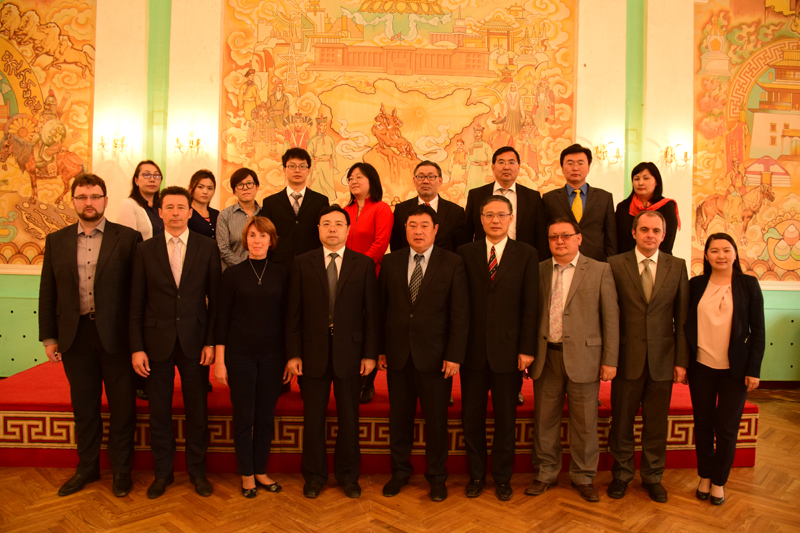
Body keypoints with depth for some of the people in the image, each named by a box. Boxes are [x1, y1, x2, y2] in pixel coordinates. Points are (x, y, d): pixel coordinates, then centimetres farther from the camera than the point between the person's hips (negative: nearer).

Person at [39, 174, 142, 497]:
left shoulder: (128, 238, -3)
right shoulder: (56, 241, 7)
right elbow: (47, 292, 9)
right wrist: (48, 337, 5)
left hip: (116, 335, -3)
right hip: (75, 336, 3)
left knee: (122, 406, 7)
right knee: (83, 406, 16)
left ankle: (121, 469, 24)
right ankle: (87, 467, 32)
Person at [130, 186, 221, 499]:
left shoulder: (207, 248, 1)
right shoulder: (145, 250, 3)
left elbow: (215, 298, 1)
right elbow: (136, 303, 2)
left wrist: (211, 342, -5)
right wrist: (136, 347, -2)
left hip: (194, 342, -1)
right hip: (157, 342, 1)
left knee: (197, 412, 8)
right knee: (159, 413, 10)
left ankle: (197, 471, 26)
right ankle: (162, 473, 28)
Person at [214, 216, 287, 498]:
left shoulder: (281, 274, 3)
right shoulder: (233, 273, -1)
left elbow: (286, 316, 6)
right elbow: (222, 318, -1)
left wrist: (291, 356, 3)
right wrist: (219, 359, -4)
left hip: (272, 354, 2)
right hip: (240, 354, -1)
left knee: (266, 416, 9)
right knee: (243, 416, 5)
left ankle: (261, 471, 25)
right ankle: (246, 474, 22)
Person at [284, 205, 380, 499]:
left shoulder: (364, 265, 1)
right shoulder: (303, 263, 3)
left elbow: (371, 312, 0)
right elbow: (294, 312, 1)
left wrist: (370, 353, -5)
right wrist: (293, 354, -4)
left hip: (349, 351, 0)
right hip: (314, 352, 0)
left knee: (349, 417, 11)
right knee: (313, 417, 10)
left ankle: (347, 474, 29)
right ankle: (314, 474, 28)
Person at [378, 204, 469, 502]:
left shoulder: (452, 264, -3)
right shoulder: (391, 262, 5)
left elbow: (460, 314, -5)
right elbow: (382, 308, 6)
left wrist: (455, 355, -10)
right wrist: (380, 349, 3)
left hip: (435, 355, -2)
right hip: (398, 354, 2)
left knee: (436, 419, 9)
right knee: (399, 418, 13)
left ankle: (437, 476, 28)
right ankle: (400, 471, 32)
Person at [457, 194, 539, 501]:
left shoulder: (526, 254, 1)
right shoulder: (465, 253, 3)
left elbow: (531, 305, -2)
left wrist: (527, 348, -8)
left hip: (508, 350, -1)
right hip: (473, 349, 1)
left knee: (506, 418, 11)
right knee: (472, 417, 10)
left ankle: (502, 477, 30)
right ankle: (476, 475, 29)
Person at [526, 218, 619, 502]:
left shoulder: (599, 270, 0)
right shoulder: (539, 270, 7)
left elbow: (611, 317, -1)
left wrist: (610, 360, -5)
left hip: (583, 357, -2)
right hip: (546, 357, 2)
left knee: (584, 422, 8)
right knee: (544, 419, 11)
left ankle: (583, 477, 27)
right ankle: (546, 473, 28)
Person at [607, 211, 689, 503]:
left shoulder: (677, 266, 4)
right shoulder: (615, 264, -2)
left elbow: (682, 318, 3)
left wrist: (682, 360, 0)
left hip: (662, 359, 1)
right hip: (627, 357, -1)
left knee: (657, 423, 12)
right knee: (622, 421, 10)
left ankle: (652, 476, 31)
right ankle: (622, 473, 29)